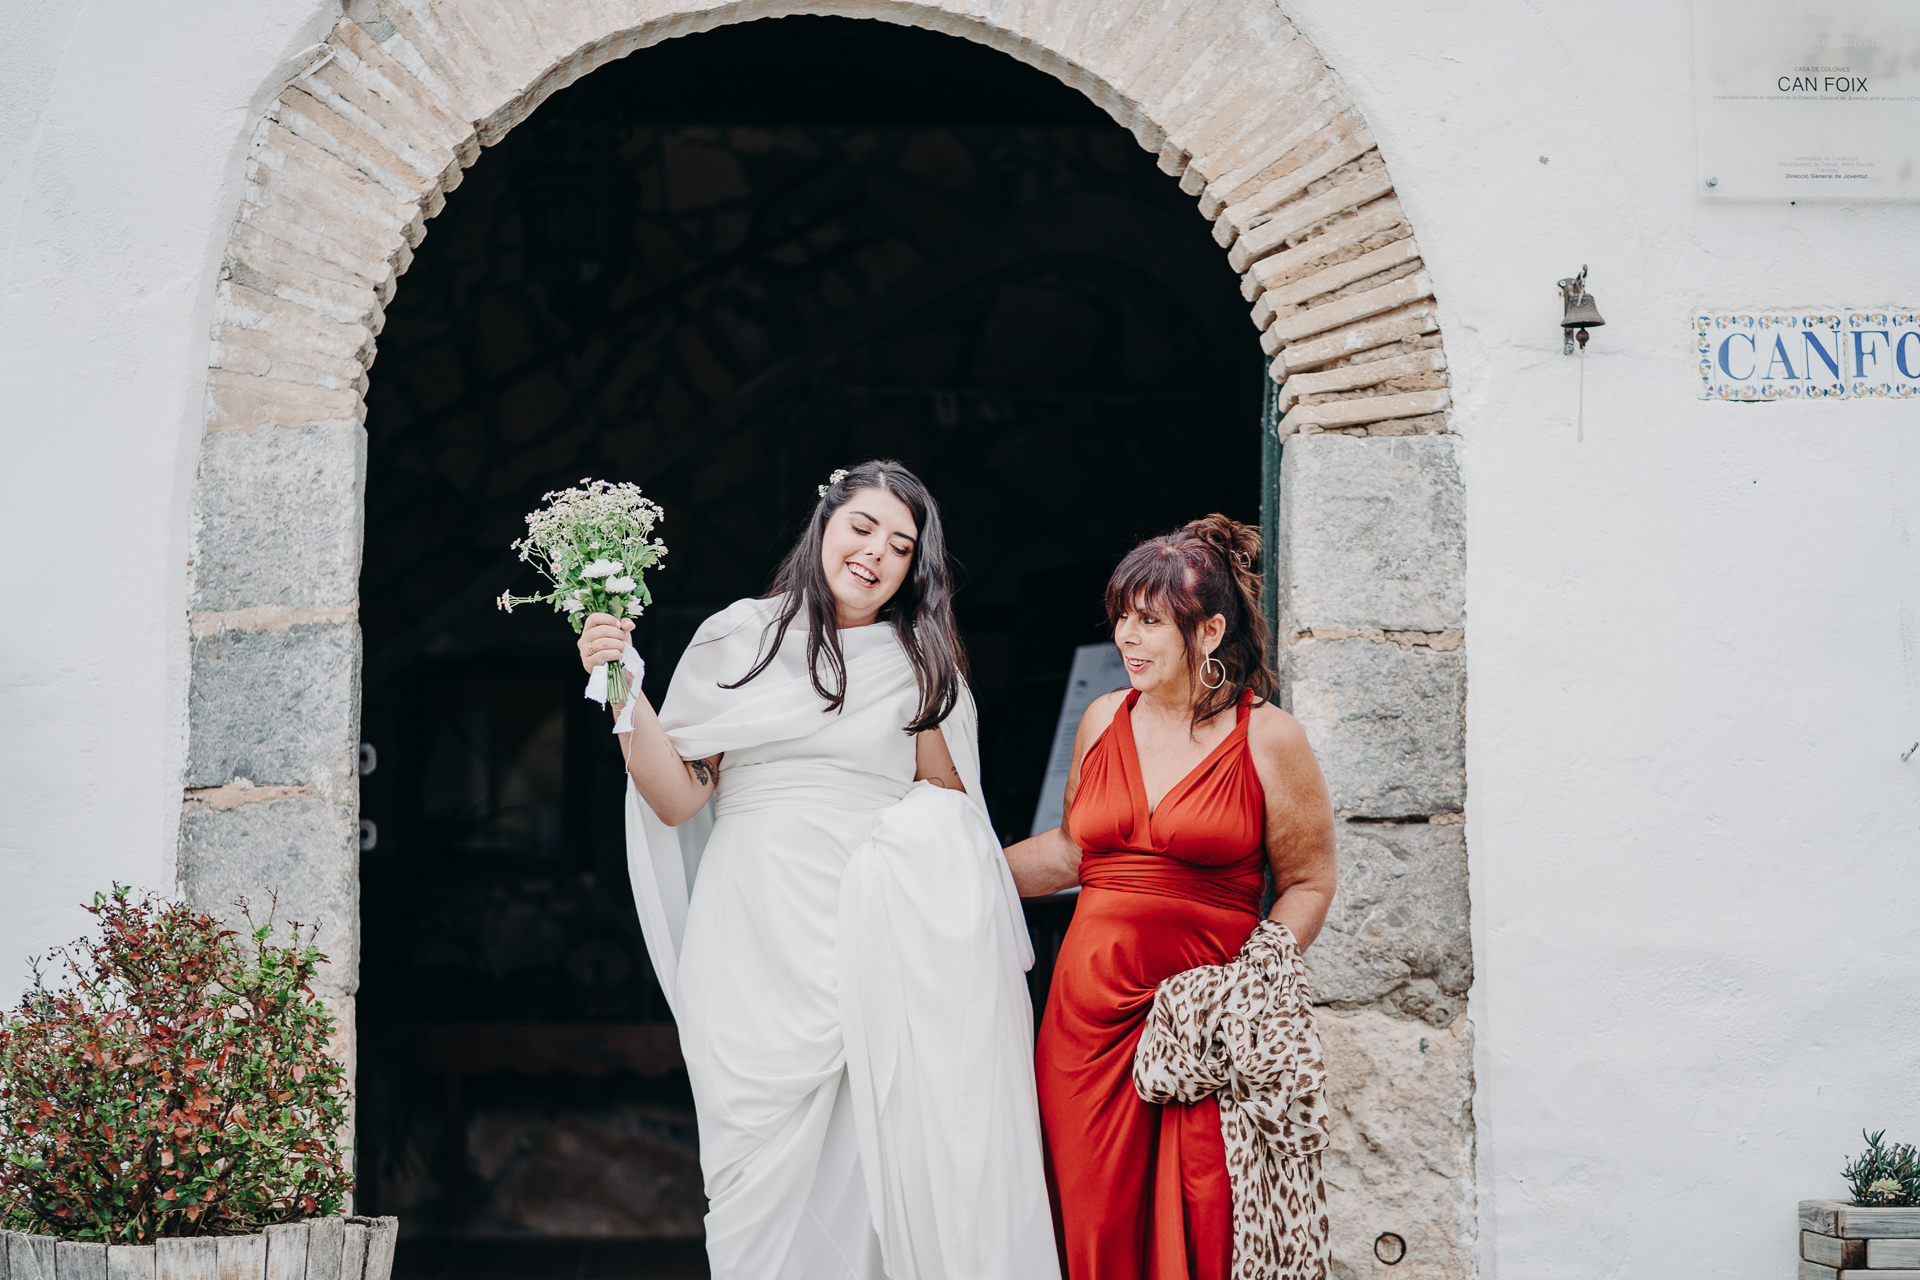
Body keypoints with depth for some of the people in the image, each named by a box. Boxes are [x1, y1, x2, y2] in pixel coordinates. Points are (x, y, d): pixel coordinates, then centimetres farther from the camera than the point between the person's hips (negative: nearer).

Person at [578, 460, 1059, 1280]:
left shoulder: (920, 665, 11)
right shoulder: (736, 640, 9)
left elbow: (952, 810, 14)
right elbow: (679, 799, 6)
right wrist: (624, 691, -4)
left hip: (874, 938, 0)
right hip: (756, 945, 0)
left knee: (874, 1163, -10)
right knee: (765, 1167, -5)